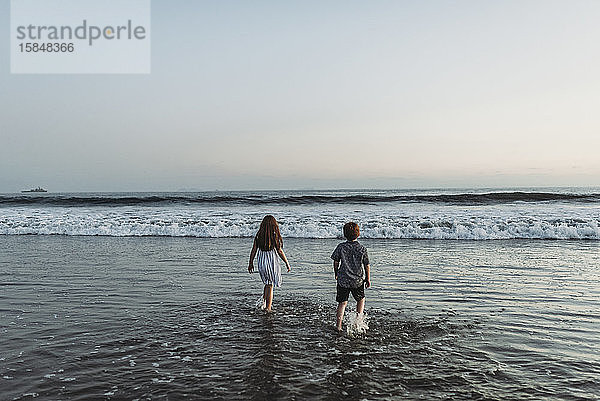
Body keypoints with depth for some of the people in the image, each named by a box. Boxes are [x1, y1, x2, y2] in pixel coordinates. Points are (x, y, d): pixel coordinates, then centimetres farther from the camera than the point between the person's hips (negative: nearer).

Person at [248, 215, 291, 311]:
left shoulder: (258, 236, -2)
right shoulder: (275, 236, -12)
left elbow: (254, 250, 2)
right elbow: (280, 251, -9)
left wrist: (251, 263, 13)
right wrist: (287, 263, 1)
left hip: (261, 263, 4)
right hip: (272, 263, -3)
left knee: (267, 283, 24)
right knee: (270, 285, 8)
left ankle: (264, 301, 13)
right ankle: (268, 308, 11)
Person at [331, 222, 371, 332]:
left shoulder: (341, 247, -7)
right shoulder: (362, 249, -7)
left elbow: (336, 262, 0)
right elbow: (367, 265, -1)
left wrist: (336, 274, 17)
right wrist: (368, 279, 11)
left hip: (343, 280, 0)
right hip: (358, 280, 0)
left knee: (342, 303, 10)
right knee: (361, 300, 22)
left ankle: (339, 325, 8)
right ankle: (359, 317, 6)